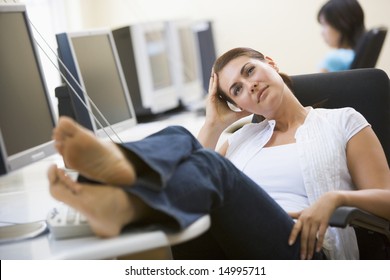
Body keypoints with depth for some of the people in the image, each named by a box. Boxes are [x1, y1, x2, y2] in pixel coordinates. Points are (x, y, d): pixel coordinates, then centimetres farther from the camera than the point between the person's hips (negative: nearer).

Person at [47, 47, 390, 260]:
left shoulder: (342, 121, 18)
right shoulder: (243, 138, 29)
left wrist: (335, 197, -9)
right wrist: (215, 123, 17)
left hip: (300, 250, -3)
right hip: (229, 254, 4)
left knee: (212, 168, -32)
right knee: (178, 140, -22)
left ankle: (122, 203, -64)